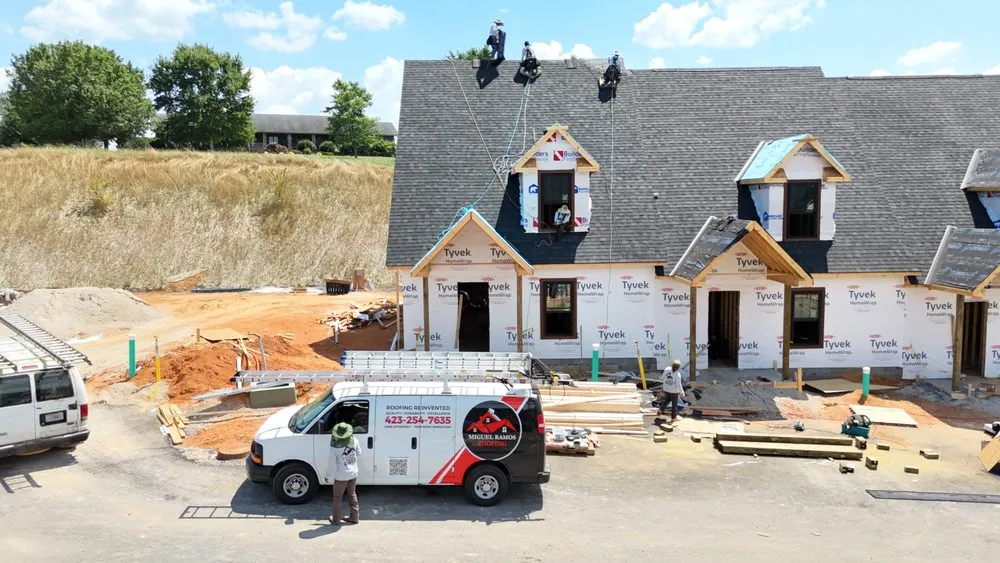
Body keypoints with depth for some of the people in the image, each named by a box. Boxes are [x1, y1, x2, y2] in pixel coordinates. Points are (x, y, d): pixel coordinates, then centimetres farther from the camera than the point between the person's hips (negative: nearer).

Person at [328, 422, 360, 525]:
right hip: (353, 474, 4)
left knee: (337, 498, 16)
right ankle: (354, 517, 29)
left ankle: (336, 519, 28)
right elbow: (358, 453, 3)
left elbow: (332, 463, -17)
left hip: (341, 476, -4)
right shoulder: (354, 441, -14)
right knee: (352, 494, 22)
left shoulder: (334, 447, -26)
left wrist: (334, 474, 0)